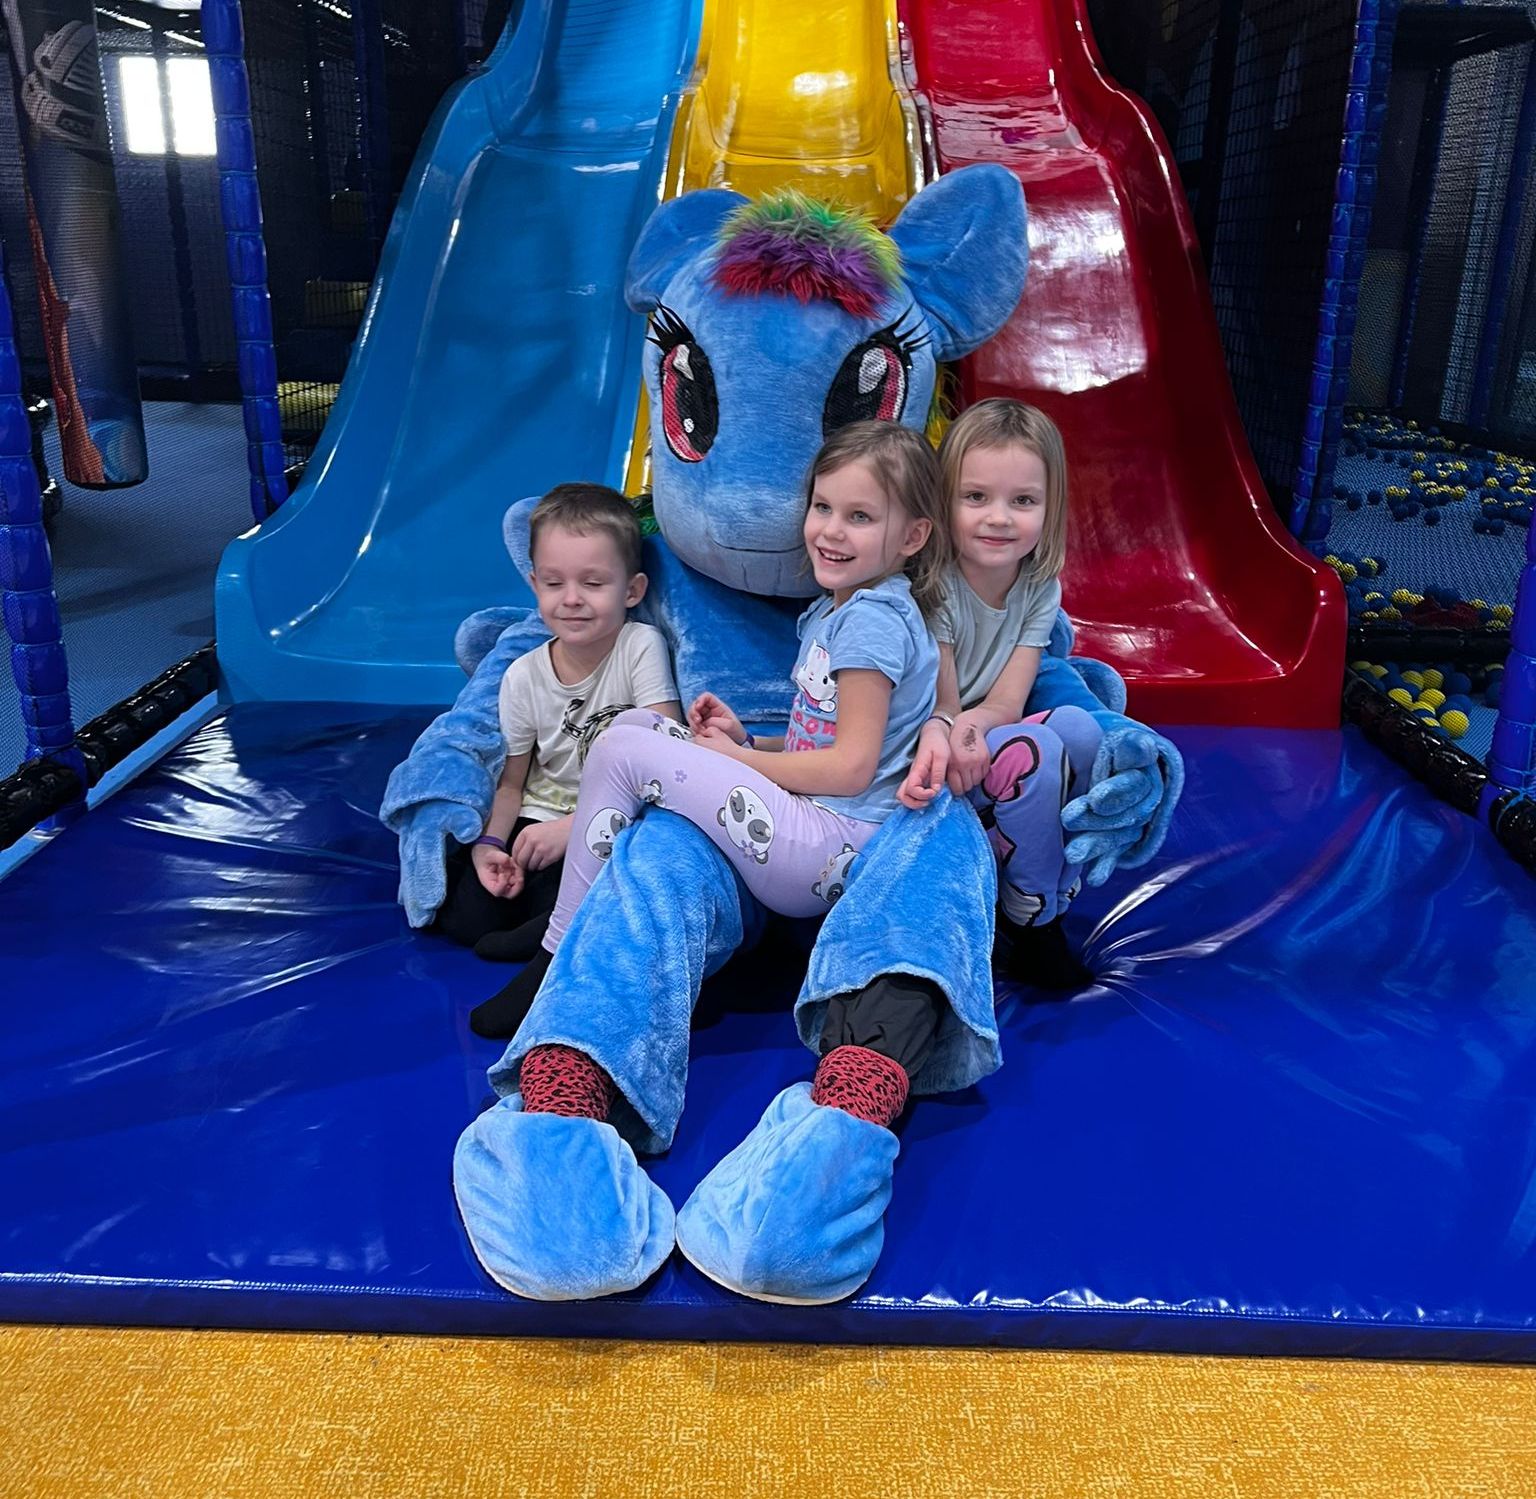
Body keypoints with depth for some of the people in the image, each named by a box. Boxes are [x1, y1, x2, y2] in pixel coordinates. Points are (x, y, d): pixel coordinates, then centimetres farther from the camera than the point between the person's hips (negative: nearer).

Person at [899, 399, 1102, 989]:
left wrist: (968, 725, -37)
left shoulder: (1041, 585, -4)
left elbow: (1006, 704, -11)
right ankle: (1029, 920, -10)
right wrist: (939, 735, -41)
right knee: (1036, 752, -30)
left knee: (1079, 726, -24)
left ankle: (1059, 886, -7)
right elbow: (941, 704, -15)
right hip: (931, 769, -4)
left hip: (987, 751, 5)